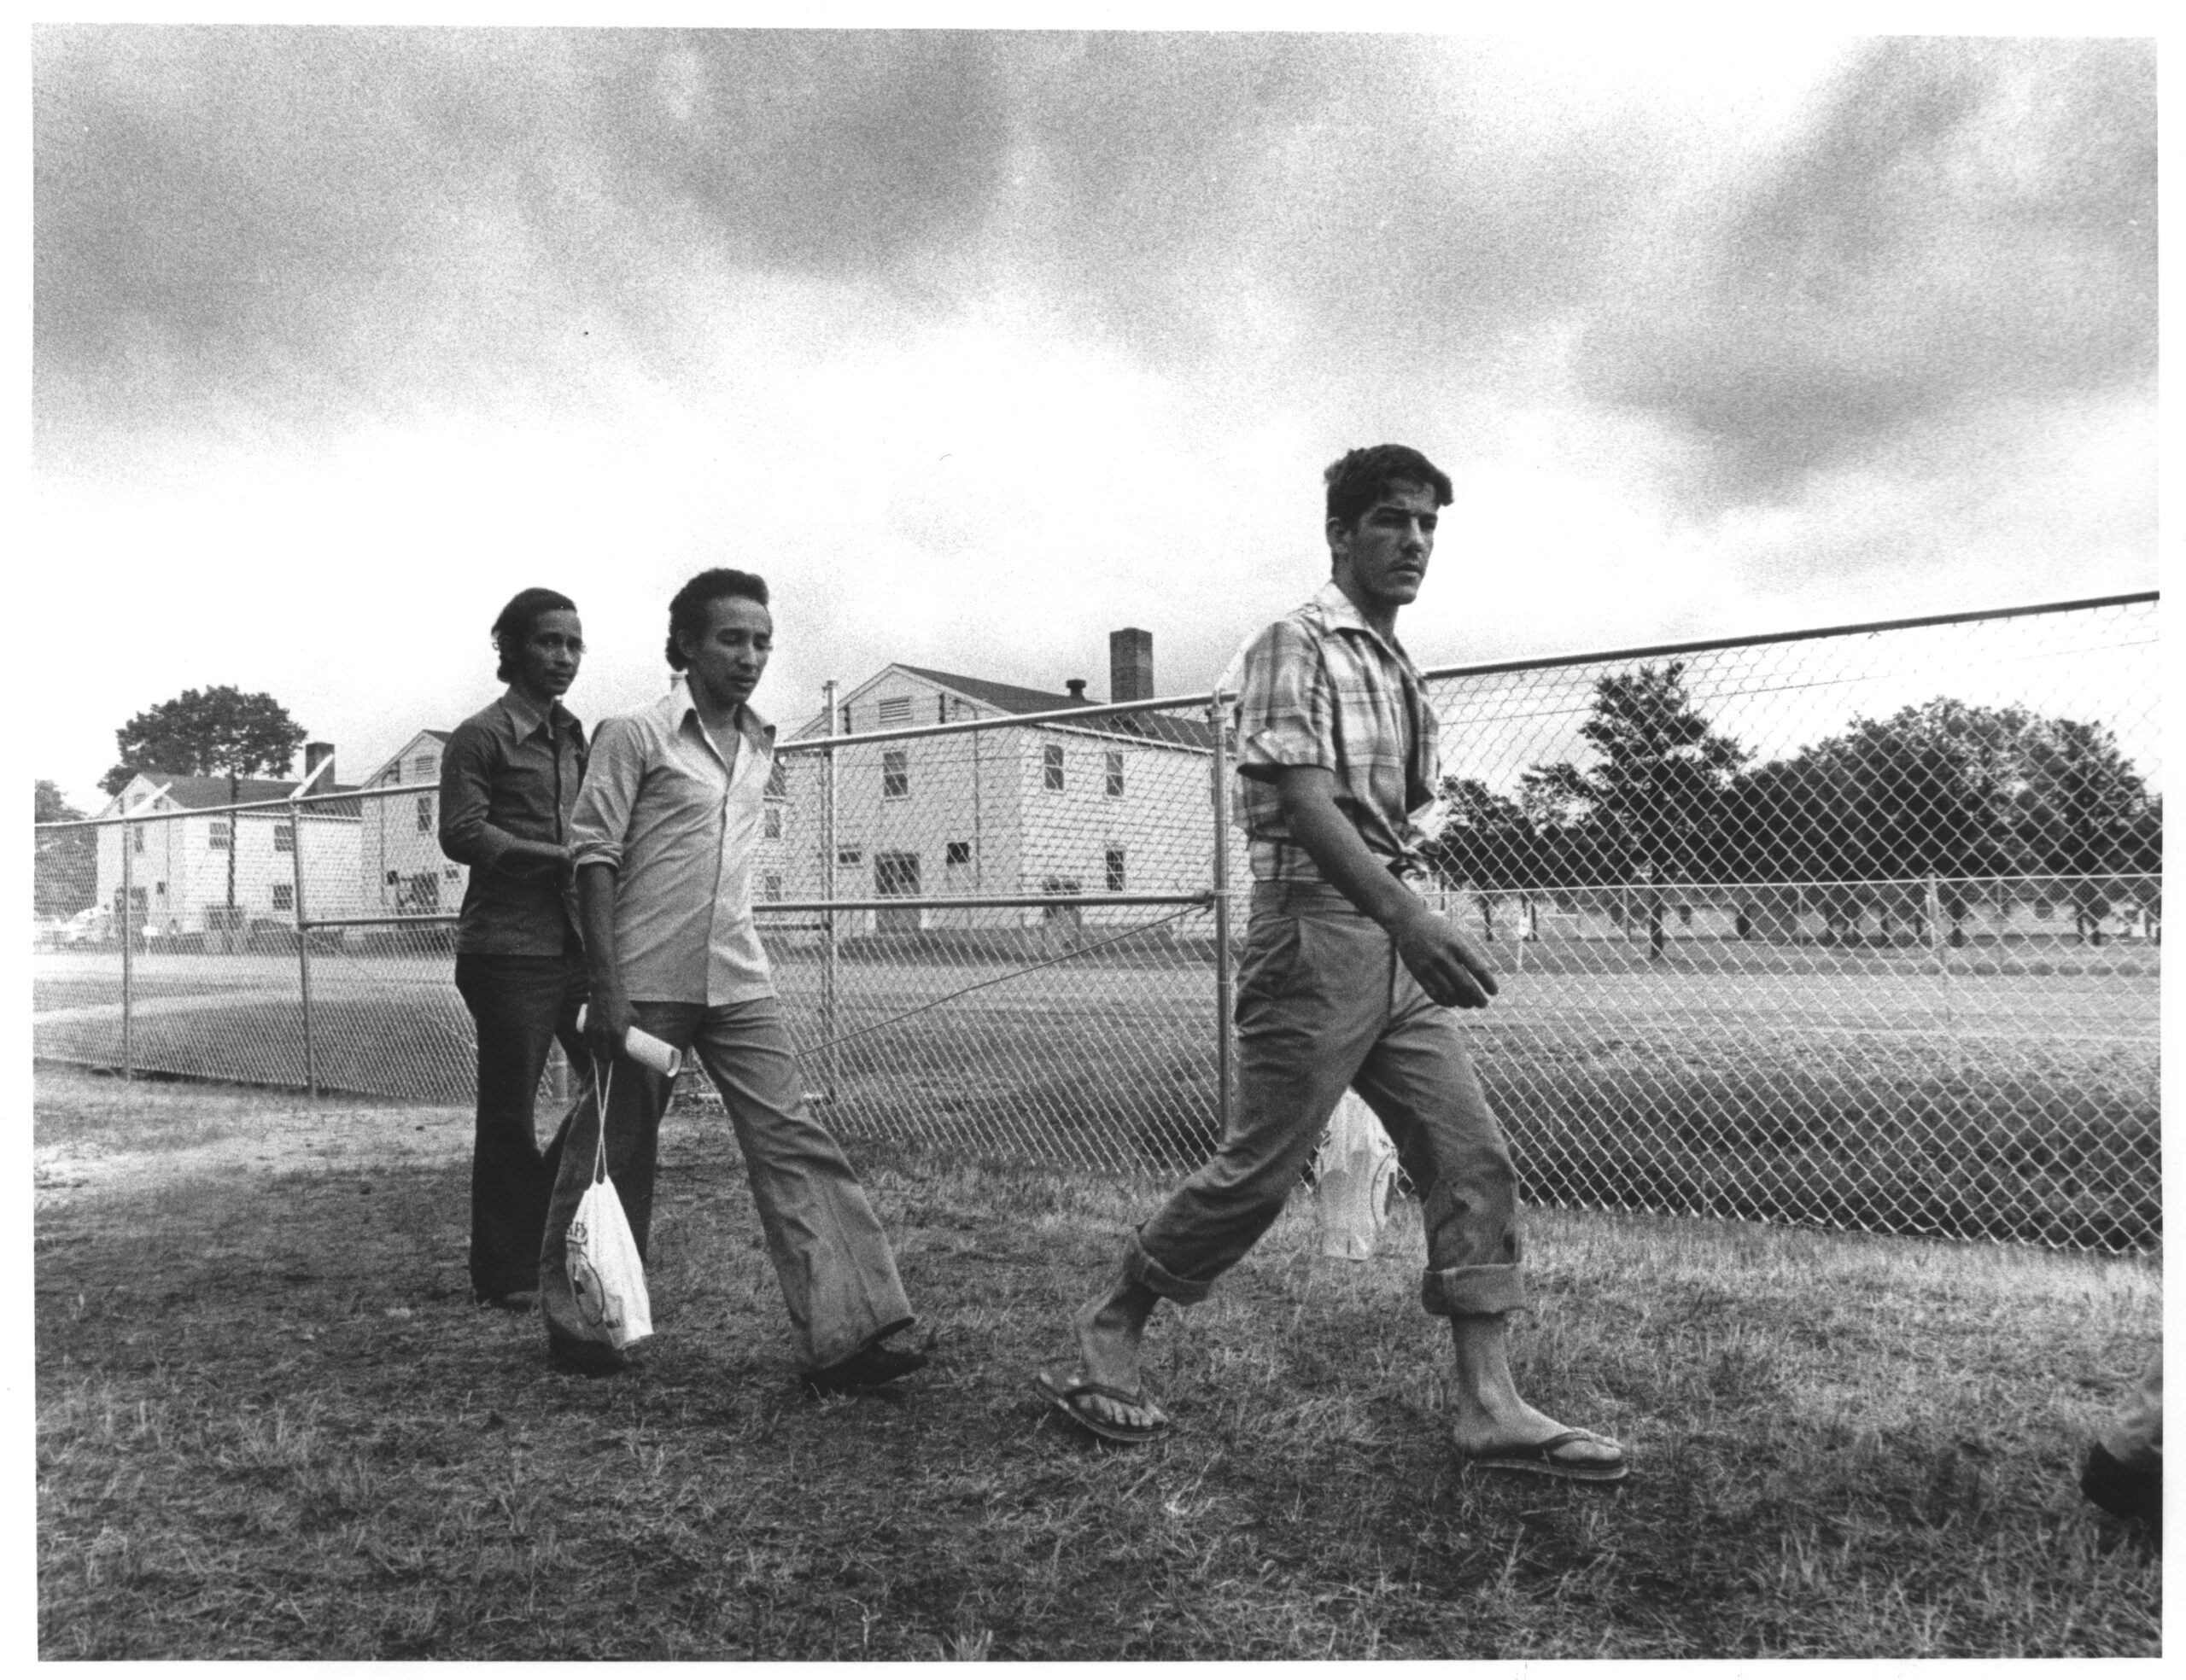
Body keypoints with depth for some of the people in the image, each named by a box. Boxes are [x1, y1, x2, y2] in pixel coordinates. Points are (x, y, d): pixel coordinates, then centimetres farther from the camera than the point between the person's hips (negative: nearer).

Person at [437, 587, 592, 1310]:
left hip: (580, 942, 7)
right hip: (509, 946, -7)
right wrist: (563, 857, -19)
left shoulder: (577, 737, 18)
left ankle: (546, 1215, 24)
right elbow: (462, 834, -13)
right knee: (509, 1111, 0)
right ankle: (506, 1272, 12)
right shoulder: (480, 736, -3)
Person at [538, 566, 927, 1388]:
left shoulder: (760, 744, 13)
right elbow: (593, 857, -8)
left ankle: (843, 1333, -5)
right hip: (646, 984, -5)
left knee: (796, 1144, -5)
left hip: (739, 983, 5)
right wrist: (609, 986, -15)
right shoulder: (634, 734, -5)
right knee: (612, 1157, 7)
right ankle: (571, 1318, 27)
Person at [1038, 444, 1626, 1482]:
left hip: (1399, 944, 8)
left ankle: (1489, 1408, 8)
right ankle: (1105, 1336, 16)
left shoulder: (1401, 672, 19)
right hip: (1318, 929, -8)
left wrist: (1415, 927, 15)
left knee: (1473, 1161, 2)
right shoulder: (1295, 646, -7)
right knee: (1260, 1169, -2)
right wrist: (1406, 914, -31)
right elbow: (1301, 798, -20)